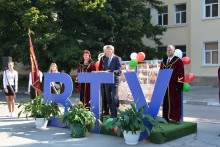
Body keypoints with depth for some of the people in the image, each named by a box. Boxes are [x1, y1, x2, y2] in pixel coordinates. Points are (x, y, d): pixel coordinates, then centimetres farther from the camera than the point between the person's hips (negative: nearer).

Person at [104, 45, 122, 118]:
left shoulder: (117, 59, -4)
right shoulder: (105, 59, 16)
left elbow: (119, 70, -13)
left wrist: (111, 72, -28)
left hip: (114, 81, -6)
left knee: (114, 99, -9)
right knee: (109, 99, 11)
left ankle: (114, 115, -6)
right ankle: (112, 113, 21)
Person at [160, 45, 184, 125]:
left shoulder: (178, 61, -4)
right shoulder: (164, 61, 15)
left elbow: (181, 73, -8)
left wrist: (179, 84, -14)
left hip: (174, 86, -5)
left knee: (175, 102, -1)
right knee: (165, 102, 8)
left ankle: (177, 119, 7)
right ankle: (165, 117, 16)